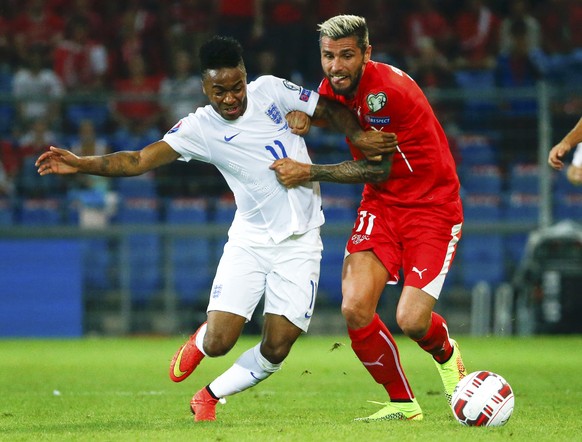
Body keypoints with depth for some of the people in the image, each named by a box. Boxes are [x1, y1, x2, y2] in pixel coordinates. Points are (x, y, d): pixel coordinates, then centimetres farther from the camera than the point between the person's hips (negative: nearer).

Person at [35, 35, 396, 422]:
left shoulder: (271, 90, -4)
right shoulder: (200, 128, -7)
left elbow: (330, 108, 8)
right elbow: (140, 160, -13)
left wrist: (359, 136, -9)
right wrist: (81, 164, -25)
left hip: (300, 243, 0)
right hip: (249, 241, 0)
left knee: (275, 352, -5)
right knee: (218, 342, -12)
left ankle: (209, 397, 22)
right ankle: (200, 342, 28)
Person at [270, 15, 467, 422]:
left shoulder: (389, 90, -24)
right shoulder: (334, 86, -2)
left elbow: (375, 166, -18)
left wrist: (310, 173, -19)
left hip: (432, 206, -6)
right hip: (381, 204, 6)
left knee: (412, 322, -16)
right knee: (355, 309, -15)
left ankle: (446, 354, 23)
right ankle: (402, 403, 6)